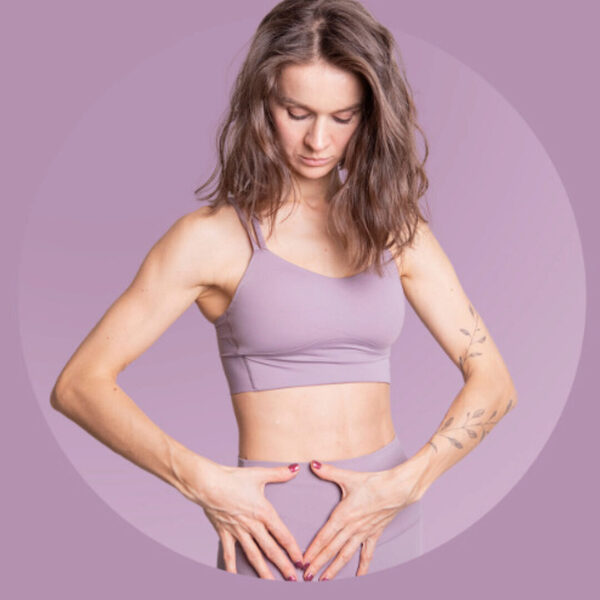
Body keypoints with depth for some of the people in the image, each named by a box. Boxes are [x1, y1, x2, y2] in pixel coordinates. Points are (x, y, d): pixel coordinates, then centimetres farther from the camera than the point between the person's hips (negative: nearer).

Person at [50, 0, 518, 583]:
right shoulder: (212, 237, -6)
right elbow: (79, 384, -9)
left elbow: (492, 380, 1)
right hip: (276, 534, -3)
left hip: (391, 528, 3)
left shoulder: (396, 229, 3)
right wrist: (202, 481, -19)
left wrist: (405, 483, -13)